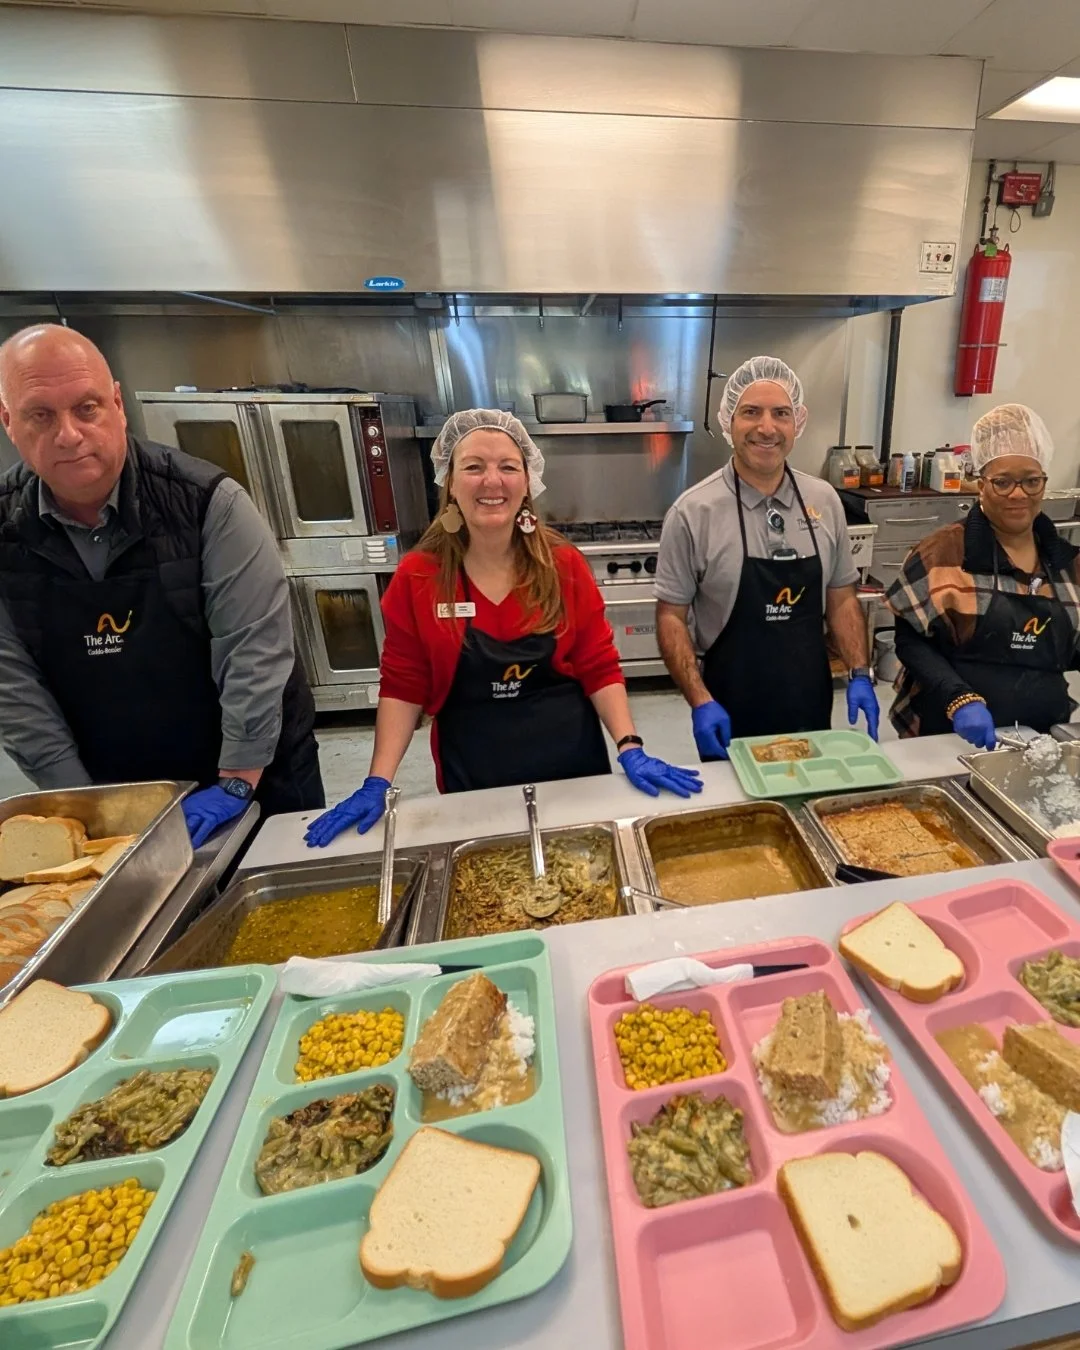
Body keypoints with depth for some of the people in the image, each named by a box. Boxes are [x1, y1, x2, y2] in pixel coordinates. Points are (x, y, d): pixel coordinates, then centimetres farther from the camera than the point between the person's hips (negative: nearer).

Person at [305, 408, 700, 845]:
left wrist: (631, 750, -14)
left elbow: (600, 668, -4)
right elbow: (403, 687, -4)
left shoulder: (564, 565, -7)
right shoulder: (417, 577, -8)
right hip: (473, 778, 0)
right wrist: (377, 784, -9)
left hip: (573, 766, 1)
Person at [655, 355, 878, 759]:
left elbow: (841, 598, 9)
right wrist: (700, 702, -18)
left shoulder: (824, 501, 1)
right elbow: (671, 616, -11)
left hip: (811, 706, 4)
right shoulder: (694, 511, -13)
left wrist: (859, 675, -1)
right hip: (731, 715, -4)